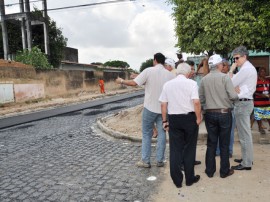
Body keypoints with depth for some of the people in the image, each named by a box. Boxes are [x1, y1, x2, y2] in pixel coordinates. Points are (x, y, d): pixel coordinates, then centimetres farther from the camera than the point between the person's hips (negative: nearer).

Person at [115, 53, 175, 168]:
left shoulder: (149, 71, -10)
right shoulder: (170, 74, 0)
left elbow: (134, 83, -13)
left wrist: (121, 81, 2)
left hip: (150, 107, -3)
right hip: (164, 109, 3)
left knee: (146, 134, 9)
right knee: (162, 134, 11)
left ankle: (145, 161, 13)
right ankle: (160, 161, 16)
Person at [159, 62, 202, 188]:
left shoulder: (167, 84, 5)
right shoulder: (191, 83, -7)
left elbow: (163, 104, 4)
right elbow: (196, 102, -17)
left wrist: (164, 121, 11)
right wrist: (198, 118, -6)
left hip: (173, 119, 3)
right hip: (189, 118, -2)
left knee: (175, 150, 9)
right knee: (189, 149, 11)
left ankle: (177, 180, 17)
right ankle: (189, 178, 22)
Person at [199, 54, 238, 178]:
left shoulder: (204, 79, 1)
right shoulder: (225, 77, -10)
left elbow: (201, 99, 4)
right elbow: (233, 96, -14)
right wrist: (237, 94, 8)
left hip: (210, 114, 3)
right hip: (224, 113, -3)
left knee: (211, 143, 12)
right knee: (224, 144, 9)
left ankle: (210, 170, 21)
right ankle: (224, 171, 20)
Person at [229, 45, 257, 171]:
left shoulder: (245, 69, -15)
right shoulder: (250, 68, 17)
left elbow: (231, 84, -15)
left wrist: (231, 71, -5)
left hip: (243, 103, -11)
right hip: (246, 102, 11)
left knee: (244, 135, -4)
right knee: (245, 133, 17)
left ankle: (246, 164, 5)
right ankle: (247, 158, 29)